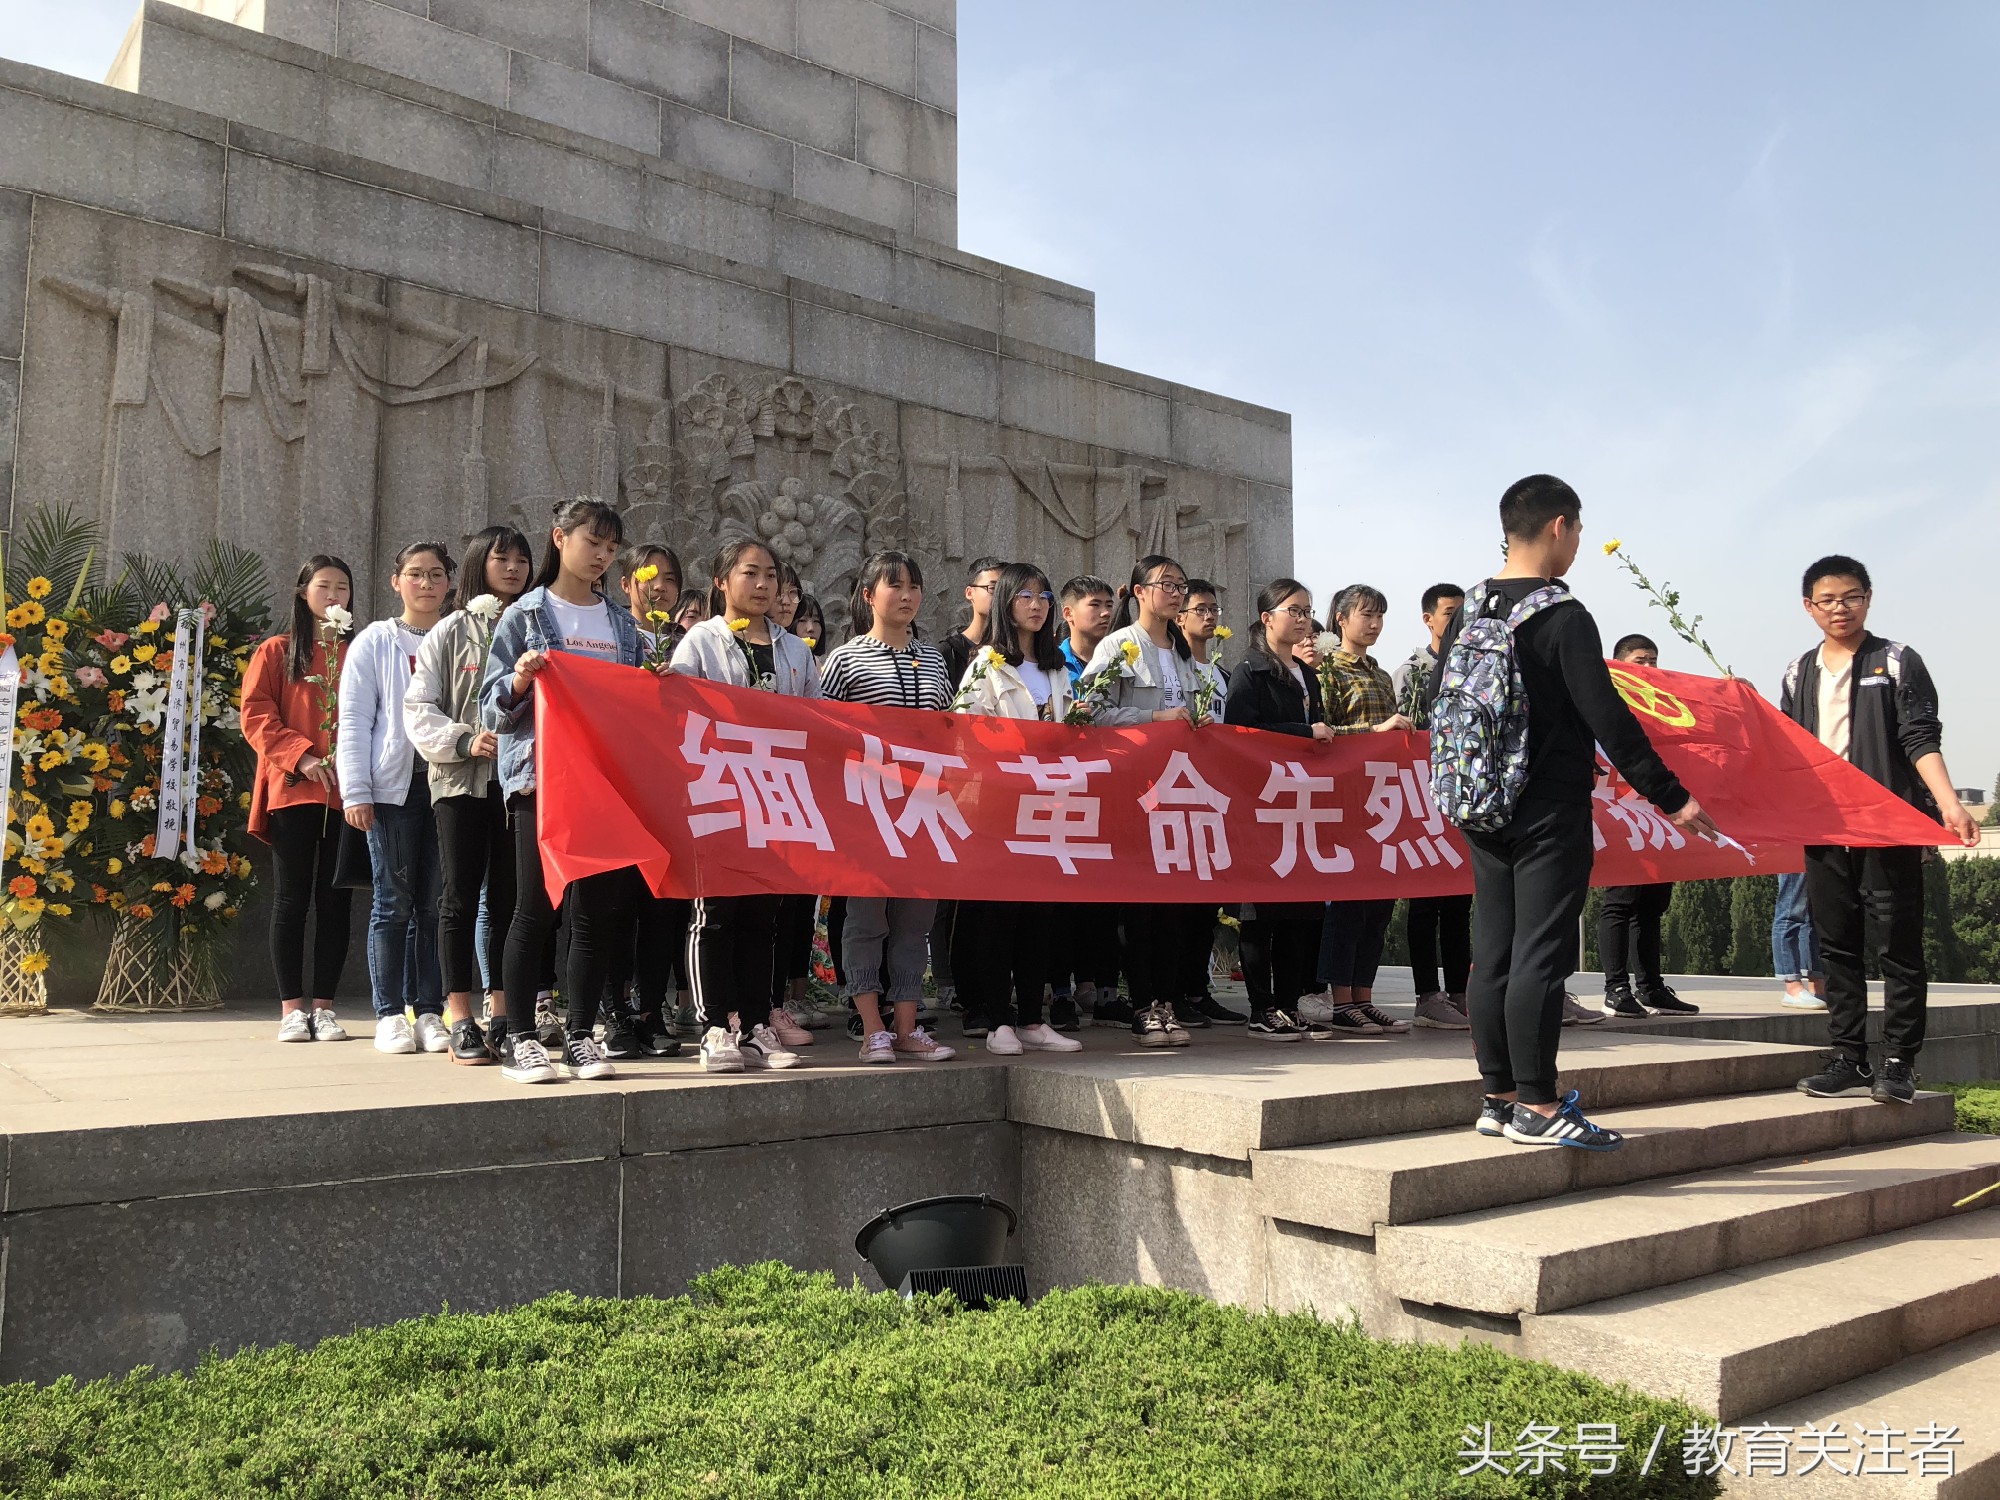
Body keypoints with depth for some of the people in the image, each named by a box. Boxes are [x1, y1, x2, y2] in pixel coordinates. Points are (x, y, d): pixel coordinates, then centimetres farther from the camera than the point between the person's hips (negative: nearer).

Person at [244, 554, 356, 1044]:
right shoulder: (276, 651, 9)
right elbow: (256, 714, 0)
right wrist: (300, 755, -13)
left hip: (346, 793, 2)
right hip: (292, 789, -2)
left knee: (335, 900, 3)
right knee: (291, 899, 1)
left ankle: (323, 1007, 9)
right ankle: (291, 1008, 7)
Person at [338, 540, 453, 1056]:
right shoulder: (374, 643, 7)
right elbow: (354, 721, 3)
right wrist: (355, 791, -5)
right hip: (393, 786, -2)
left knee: (436, 903, 4)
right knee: (395, 901, 0)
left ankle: (429, 1012, 11)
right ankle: (389, 1014, 8)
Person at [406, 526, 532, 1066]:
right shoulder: (451, 631, 5)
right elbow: (418, 709, 0)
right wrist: (465, 740, -15)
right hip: (461, 780, -2)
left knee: (509, 899, 6)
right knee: (460, 899, 0)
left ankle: (503, 1016, 15)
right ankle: (460, 1021, 4)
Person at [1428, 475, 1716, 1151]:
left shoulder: (1469, 611, 8)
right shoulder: (1563, 616, -13)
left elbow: (1436, 705, 13)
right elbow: (1606, 716, -17)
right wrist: (1671, 795, -12)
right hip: (1550, 815, -7)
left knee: (1493, 955, 10)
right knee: (1540, 955, -4)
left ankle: (1498, 1097, 19)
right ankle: (1536, 1107, 0)